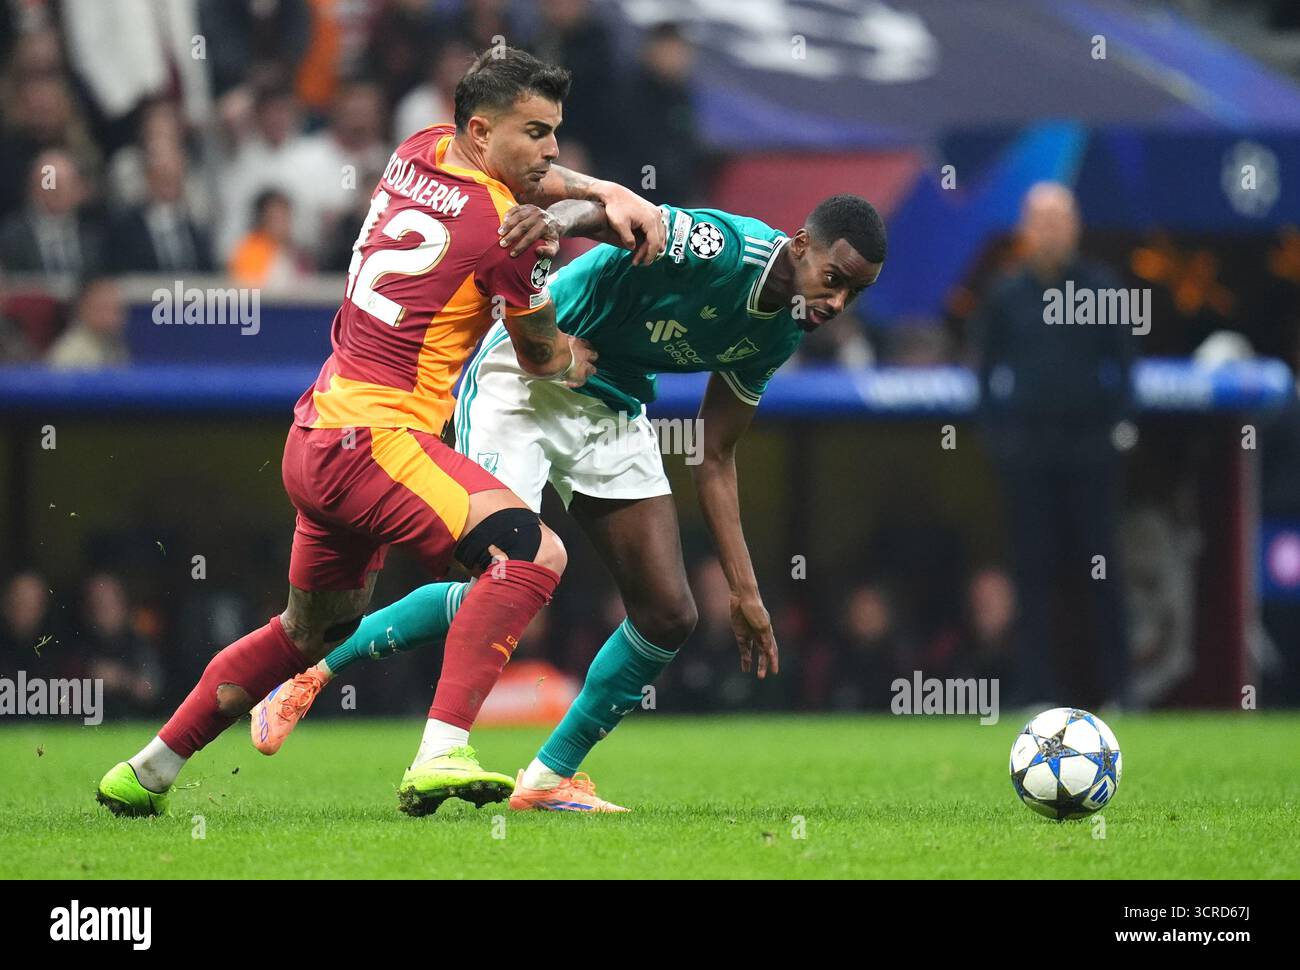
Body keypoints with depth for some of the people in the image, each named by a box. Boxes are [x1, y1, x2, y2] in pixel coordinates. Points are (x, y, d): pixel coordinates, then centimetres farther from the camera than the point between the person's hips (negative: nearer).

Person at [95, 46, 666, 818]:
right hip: (372, 438, -9)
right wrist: (575, 362, 28)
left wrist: (609, 195, 15)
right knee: (533, 551, -22)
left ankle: (145, 773, 37)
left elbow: (525, 178, 31)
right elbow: (542, 356, 6)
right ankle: (440, 756, -33)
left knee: (313, 630, 27)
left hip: (315, 436, 9)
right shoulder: (508, 233, -12)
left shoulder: (417, 154, 10)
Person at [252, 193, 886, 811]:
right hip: (524, 388, -8)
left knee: (668, 616, 0)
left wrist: (743, 589, 7)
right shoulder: (714, 246, -25)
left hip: (613, 415, 8)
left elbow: (714, 460, 8)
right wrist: (547, 224, -60)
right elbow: (595, 209, -35)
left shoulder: (779, 333, -1)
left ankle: (549, 778, 15)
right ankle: (312, 671, -1)